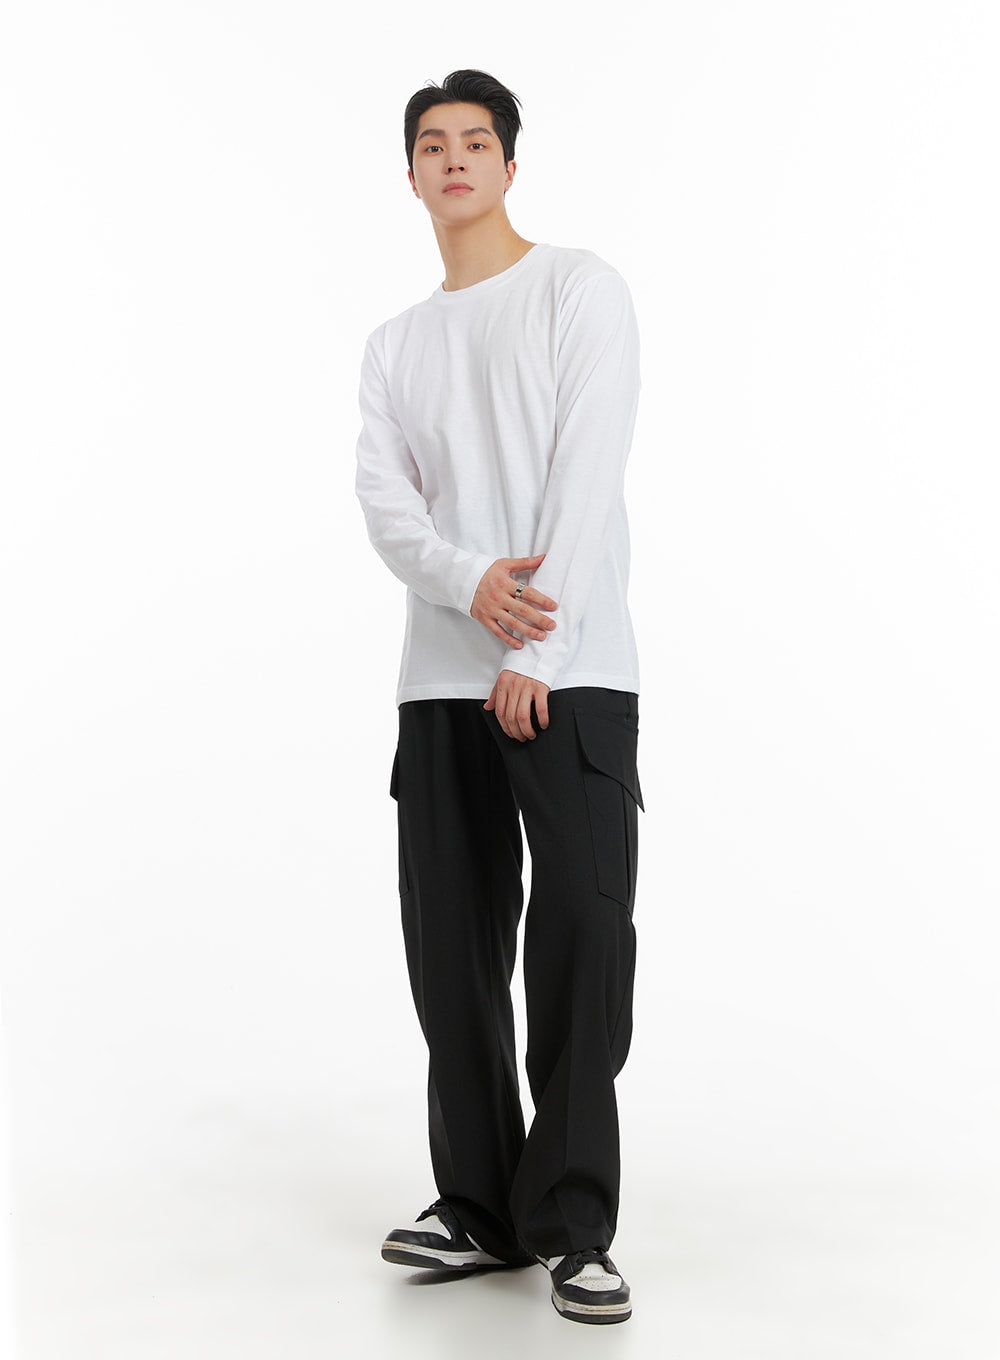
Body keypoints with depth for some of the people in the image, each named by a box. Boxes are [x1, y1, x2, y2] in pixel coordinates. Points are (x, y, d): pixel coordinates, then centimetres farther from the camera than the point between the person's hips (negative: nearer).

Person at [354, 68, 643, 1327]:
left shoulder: (579, 289, 5)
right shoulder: (393, 347, 19)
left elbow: (587, 475, -7)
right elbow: (383, 506, 5)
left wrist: (531, 653, -14)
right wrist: (470, 585, -17)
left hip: (574, 677, -5)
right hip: (440, 681, 5)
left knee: (583, 937, -10)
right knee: (453, 949, 4)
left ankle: (571, 1223, -2)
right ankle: (479, 1207, 14)